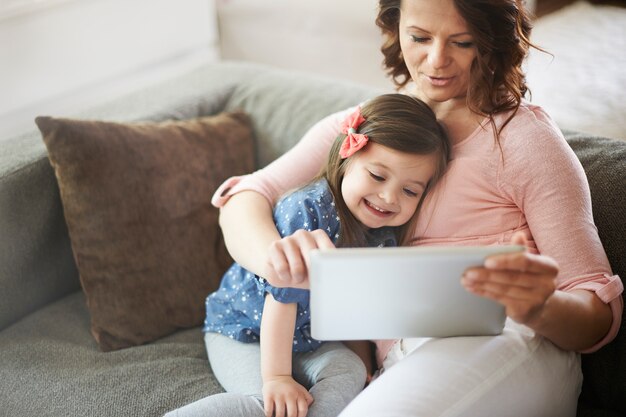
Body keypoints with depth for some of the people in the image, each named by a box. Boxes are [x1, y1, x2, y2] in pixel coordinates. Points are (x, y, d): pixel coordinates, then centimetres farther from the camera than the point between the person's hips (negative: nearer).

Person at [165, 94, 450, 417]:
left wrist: (363, 366, 4)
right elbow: (282, 295, -30)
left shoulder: (385, 234, -6)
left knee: (349, 375, -22)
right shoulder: (308, 211, -29)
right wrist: (276, 378, -31)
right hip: (244, 333, -6)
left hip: (311, 339, 6)